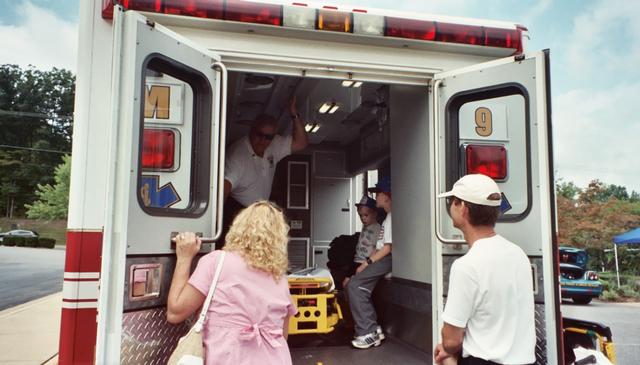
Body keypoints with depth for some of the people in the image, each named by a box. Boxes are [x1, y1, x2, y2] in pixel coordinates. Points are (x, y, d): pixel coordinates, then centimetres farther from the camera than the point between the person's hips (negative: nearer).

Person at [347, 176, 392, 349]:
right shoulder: (387, 217, 20)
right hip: (381, 259, 10)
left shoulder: (392, 217, -12)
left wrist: (368, 263, -15)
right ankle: (373, 328, 6)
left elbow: (388, 247, -18)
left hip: (387, 259, -10)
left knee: (354, 285, -18)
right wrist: (366, 262, 9)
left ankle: (369, 333, -14)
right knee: (353, 284, 5)